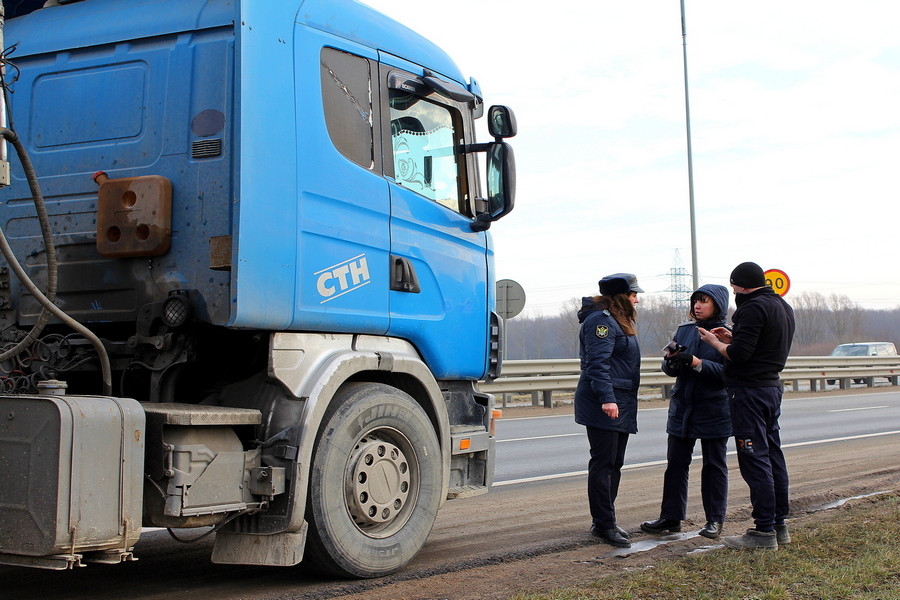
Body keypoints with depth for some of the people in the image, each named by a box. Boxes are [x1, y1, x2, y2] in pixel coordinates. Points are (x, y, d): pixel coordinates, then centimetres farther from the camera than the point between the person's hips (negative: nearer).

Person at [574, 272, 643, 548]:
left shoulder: (617, 321, 21)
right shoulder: (602, 321, -13)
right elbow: (597, 363, -23)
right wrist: (607, 398, -31)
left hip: (619, 404, 11)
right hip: (604, 405, -11)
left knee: (615, 464, 14)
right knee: (603, 463, -7)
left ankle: (605, 521, 22)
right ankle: (603, 524, -4)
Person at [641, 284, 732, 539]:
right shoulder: (685, 330, 8)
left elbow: (727, 372, -17)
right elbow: (669, 368, 10)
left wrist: (695, 362, -25)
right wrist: (672, 360, -13)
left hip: (714, 410, -5)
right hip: (682, 407, 5)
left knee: (714, 465, 7)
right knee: (676, 463, 7)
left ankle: (715, 520, 16)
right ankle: (671, 517, 14)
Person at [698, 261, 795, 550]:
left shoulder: (754, 308, -15)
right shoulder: (783, 307, 16)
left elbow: (738, 354, -21)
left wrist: (714, 342, -3)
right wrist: (733, 337, 13)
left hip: (749, 391, -10)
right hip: (772, 386, 10)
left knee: (755, 461, -7)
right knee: (773, 457, 13)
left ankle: (764, 531, -6)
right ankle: (779, 525, 20)